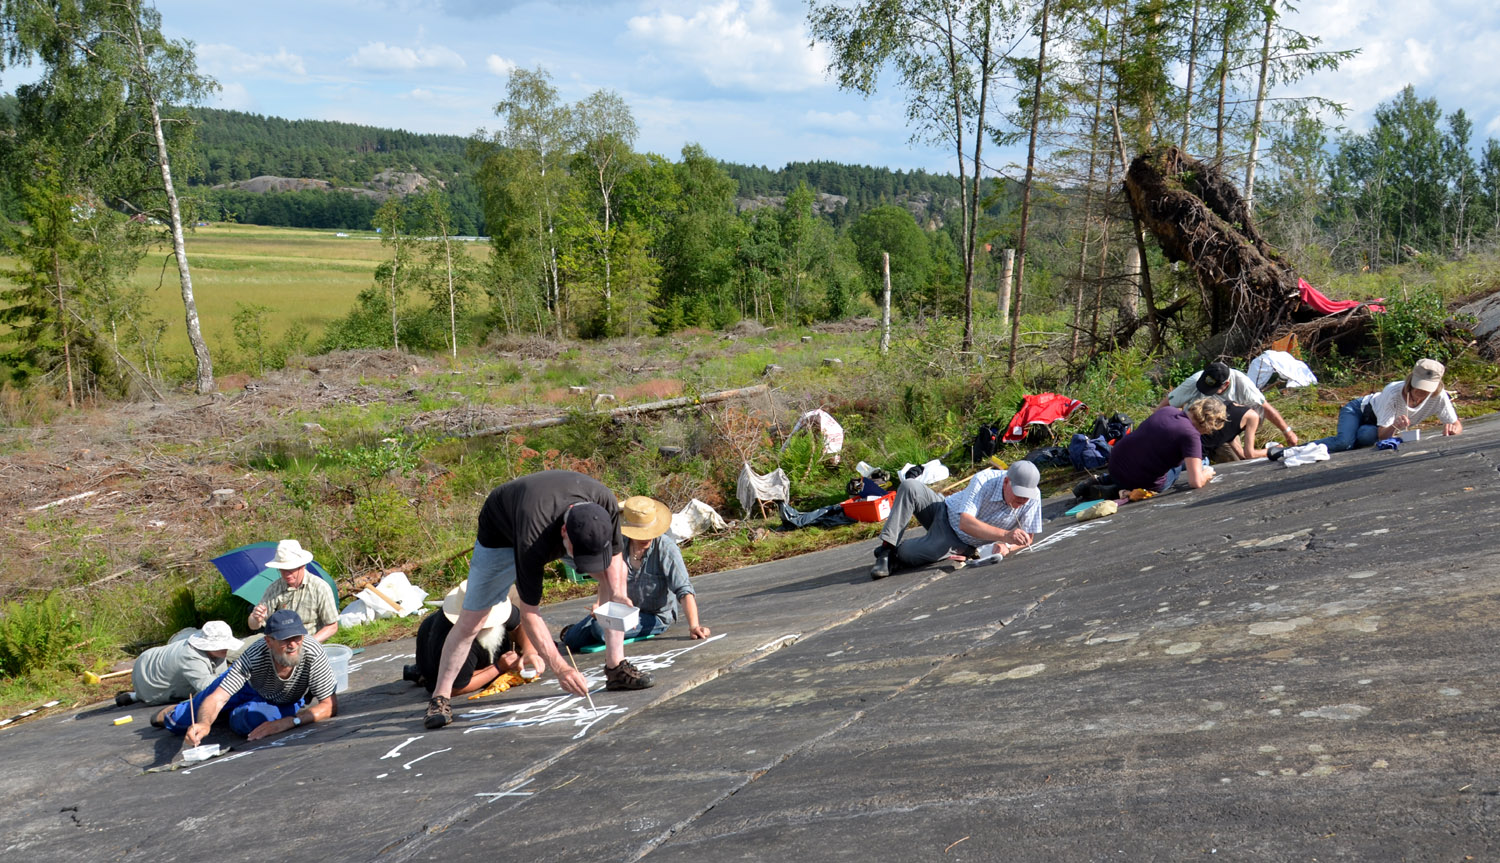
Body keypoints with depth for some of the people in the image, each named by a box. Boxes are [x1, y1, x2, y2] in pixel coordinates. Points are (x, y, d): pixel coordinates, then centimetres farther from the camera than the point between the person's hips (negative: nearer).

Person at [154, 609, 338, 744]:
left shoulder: (313, 654, -43)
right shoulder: (254, 656, -41)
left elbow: (330, 706, -38)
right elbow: (217, 698, -39)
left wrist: (288, 722, -48)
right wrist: (204, 723, -61)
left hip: (289, 702, 0)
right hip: (249, 685, 1)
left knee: (250, 720, -31)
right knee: (179, 723, 8)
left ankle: (234, 713, 11)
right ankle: (173, 712, 50)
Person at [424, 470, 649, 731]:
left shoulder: (605, 504, -35)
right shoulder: (531, 540, -46)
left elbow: (614, 554, -12)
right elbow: (529, 612, -36)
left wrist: (617, 595, -29)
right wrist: (559, 667, -40)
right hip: (502, 534, -5)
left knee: (617, 571, -6)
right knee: (471, 619, -10)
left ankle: (616, 668, -2)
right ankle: (440, 697, 3)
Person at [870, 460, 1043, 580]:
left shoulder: (1033, 497, -21)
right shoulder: (983, 480, -29)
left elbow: (1028, 537, -9)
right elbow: (965, 523, -39)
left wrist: (1007, 546, -32)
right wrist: (1005, 535, -51)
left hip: (959, 543, 0)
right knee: (909, 486, -29)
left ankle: (893, 553, 8)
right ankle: (886, 550, -19)